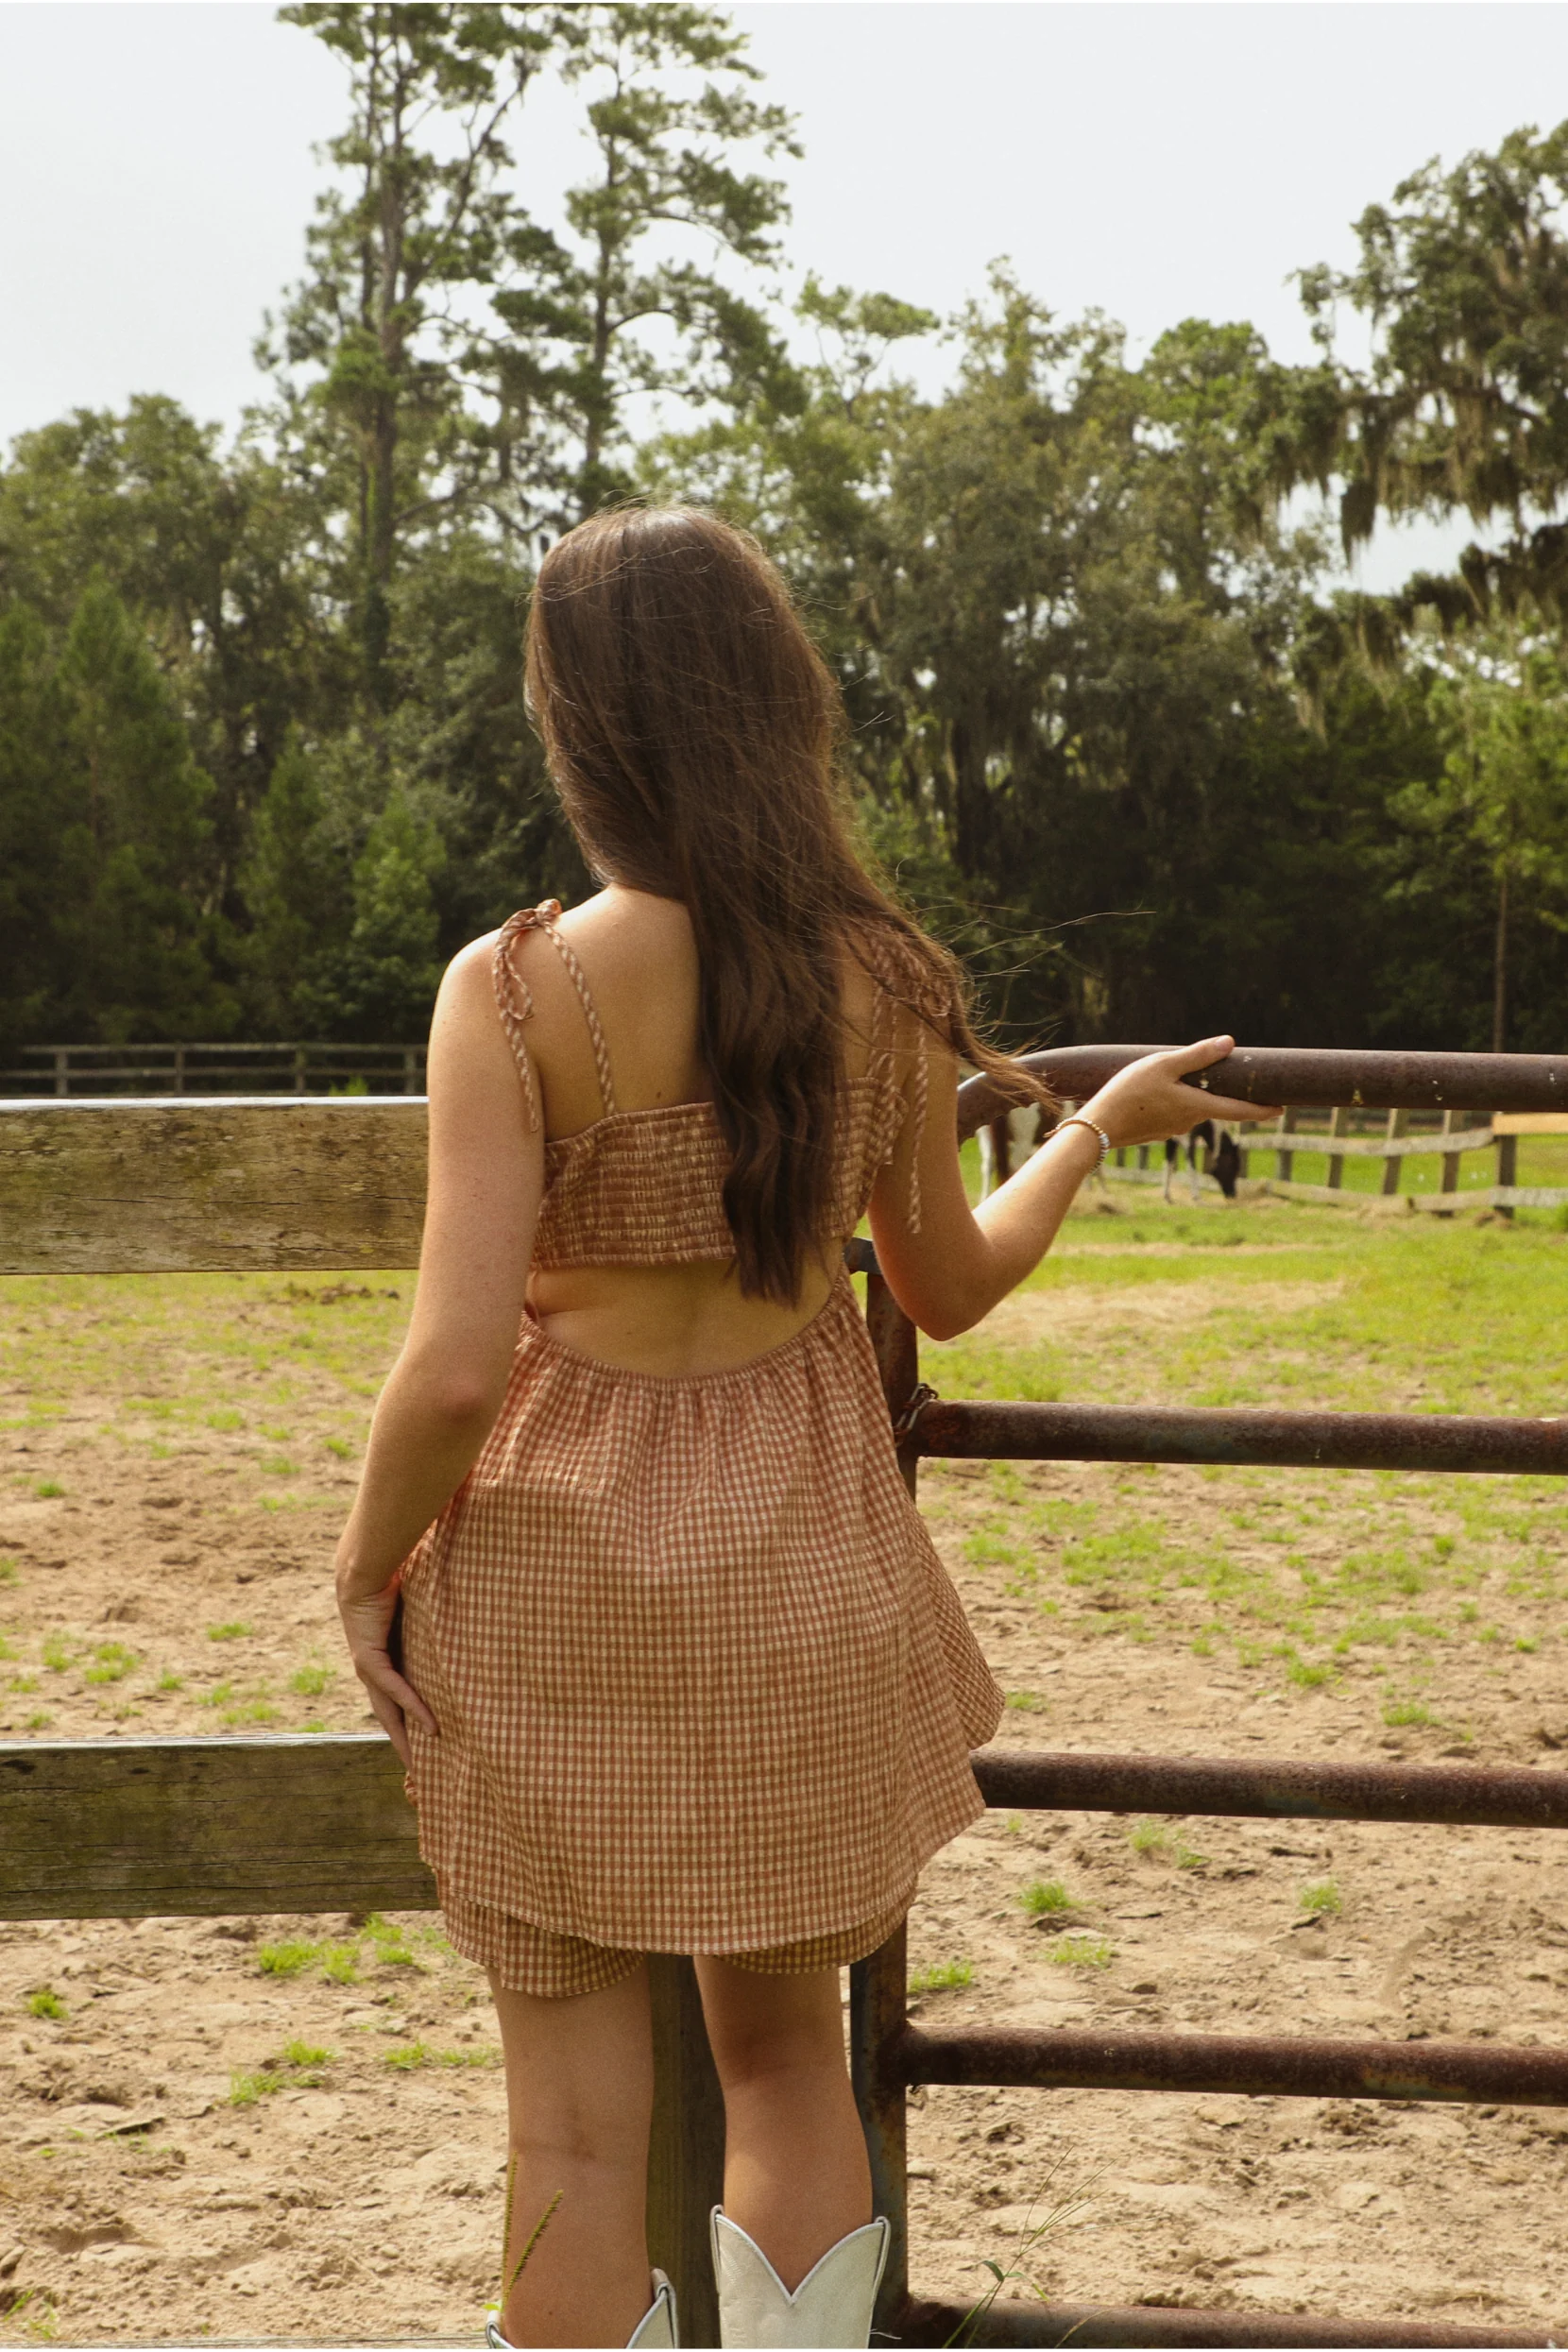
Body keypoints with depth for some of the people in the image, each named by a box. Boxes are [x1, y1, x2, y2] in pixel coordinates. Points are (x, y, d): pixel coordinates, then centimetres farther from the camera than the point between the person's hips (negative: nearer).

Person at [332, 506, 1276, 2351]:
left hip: (564, 1560, -3)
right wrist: (1100, 1128, 24)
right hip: (805, 1562, 3)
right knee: (786, 2053, 22)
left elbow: (453, 1370, -20)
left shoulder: (516, 991, -17)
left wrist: (367, 1569, -2)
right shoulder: (882, 981, -6)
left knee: (576, 2118, 8)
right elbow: (950, 1289, 7)